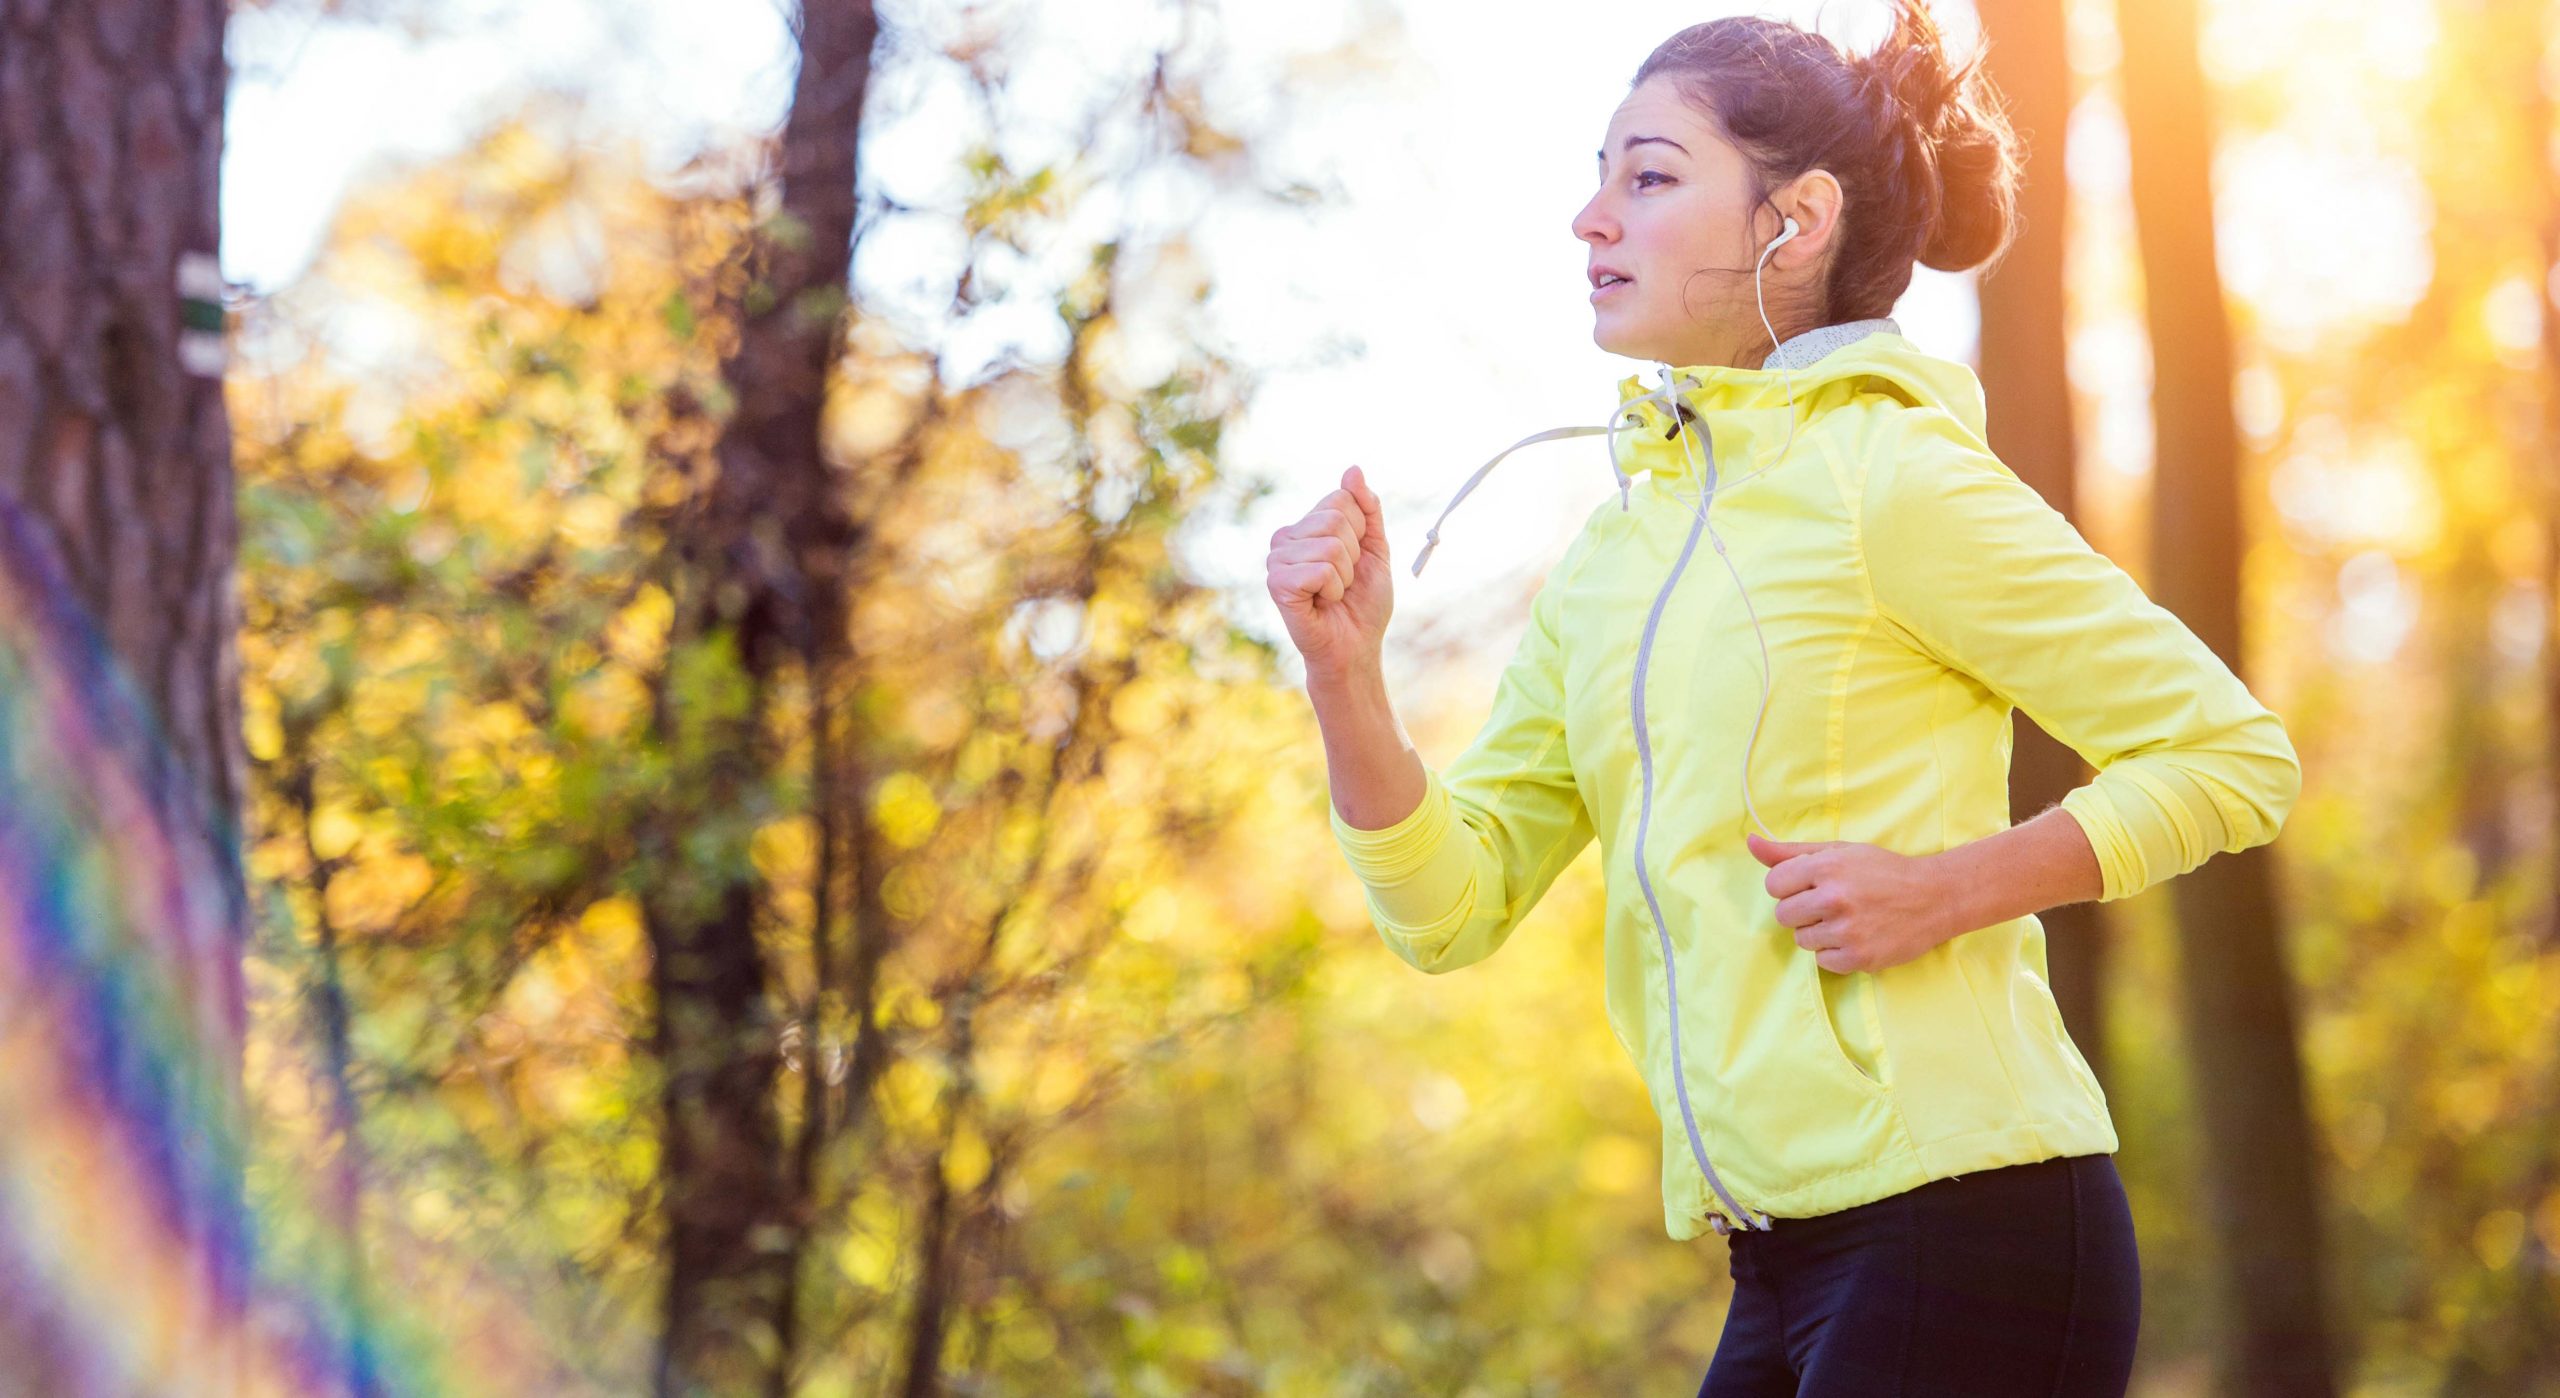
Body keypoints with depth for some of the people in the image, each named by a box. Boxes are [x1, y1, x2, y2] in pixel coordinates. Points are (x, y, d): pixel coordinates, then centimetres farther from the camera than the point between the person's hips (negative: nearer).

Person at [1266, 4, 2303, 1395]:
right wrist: (1344, 673, -5)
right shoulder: (1607, 555, 14)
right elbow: (1453, 903, 9)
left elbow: (2236, 756, -5)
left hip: (1964, 1231, -7)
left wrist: (1942, 890, -15)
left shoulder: (1889, 476, -7)